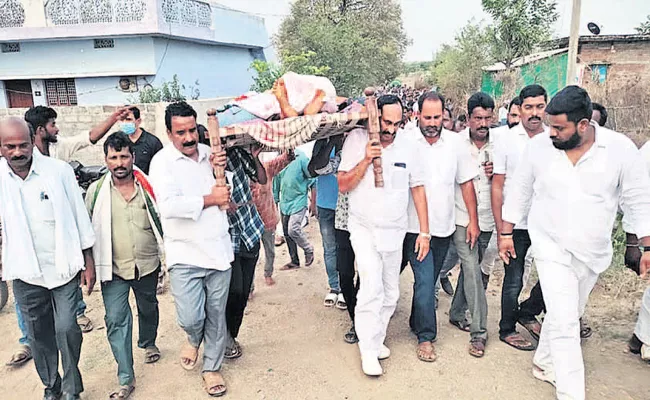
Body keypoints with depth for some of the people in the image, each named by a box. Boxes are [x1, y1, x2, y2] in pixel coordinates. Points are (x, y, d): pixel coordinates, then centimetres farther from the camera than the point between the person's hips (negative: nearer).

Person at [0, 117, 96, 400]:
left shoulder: (59, 170, -10)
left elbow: (80, 217, -3)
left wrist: (88, 262, -1)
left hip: (65, 267, -2)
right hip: (26, 272, 2)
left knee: (66, 328, -3)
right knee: (39, 335, 14)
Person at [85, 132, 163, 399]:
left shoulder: (148, 186, -6)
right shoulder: (96, 190, -5)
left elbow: (163, 220, 3)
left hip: (147, 265, 1)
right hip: (114, 268, -1)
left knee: (148, 308, 21)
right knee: (116, 320, -5)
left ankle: (148, 344, 50)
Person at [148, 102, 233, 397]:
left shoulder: (208, 153, 7)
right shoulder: (162, 162, -9)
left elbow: (227, 193, 19)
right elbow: (170, 206, -24)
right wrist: (210, 199, -15)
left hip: (219, 249, 4)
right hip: (186, 254, -4)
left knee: (216, 315, 12)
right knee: (190, 318, -7)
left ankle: (212, 367, 33)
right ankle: (194, 338, 30)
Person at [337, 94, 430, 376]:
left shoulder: (407, 146, 1)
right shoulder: (357, 139, -5)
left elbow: (418, 189, 6)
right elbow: (343, 186, -6)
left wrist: (424, 232, 2)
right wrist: (366, 159, -19)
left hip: (395, 232, 3)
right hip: (364, 229, -3)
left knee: (390, 294, 10)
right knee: (372, 286, -16)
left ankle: (376, 340, 30)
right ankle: (368, 350, 0)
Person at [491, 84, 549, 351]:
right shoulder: (506, 140, -3)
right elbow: (497, 186, -3)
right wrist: (500, 229, -7)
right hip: (515, 224, -2)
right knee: (514, 282, 7)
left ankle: (527, 313, 34)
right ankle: (507, 329, 29)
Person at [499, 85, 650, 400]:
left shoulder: (620, 148, -12)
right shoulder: (538, 146, -11)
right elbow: (519, 193, 0)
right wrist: (505, 233, 3)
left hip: (594, 252, 2)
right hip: (552, 248, -2)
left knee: (566, 315, 18)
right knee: (564, 322, -5)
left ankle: (544, 363, 42)